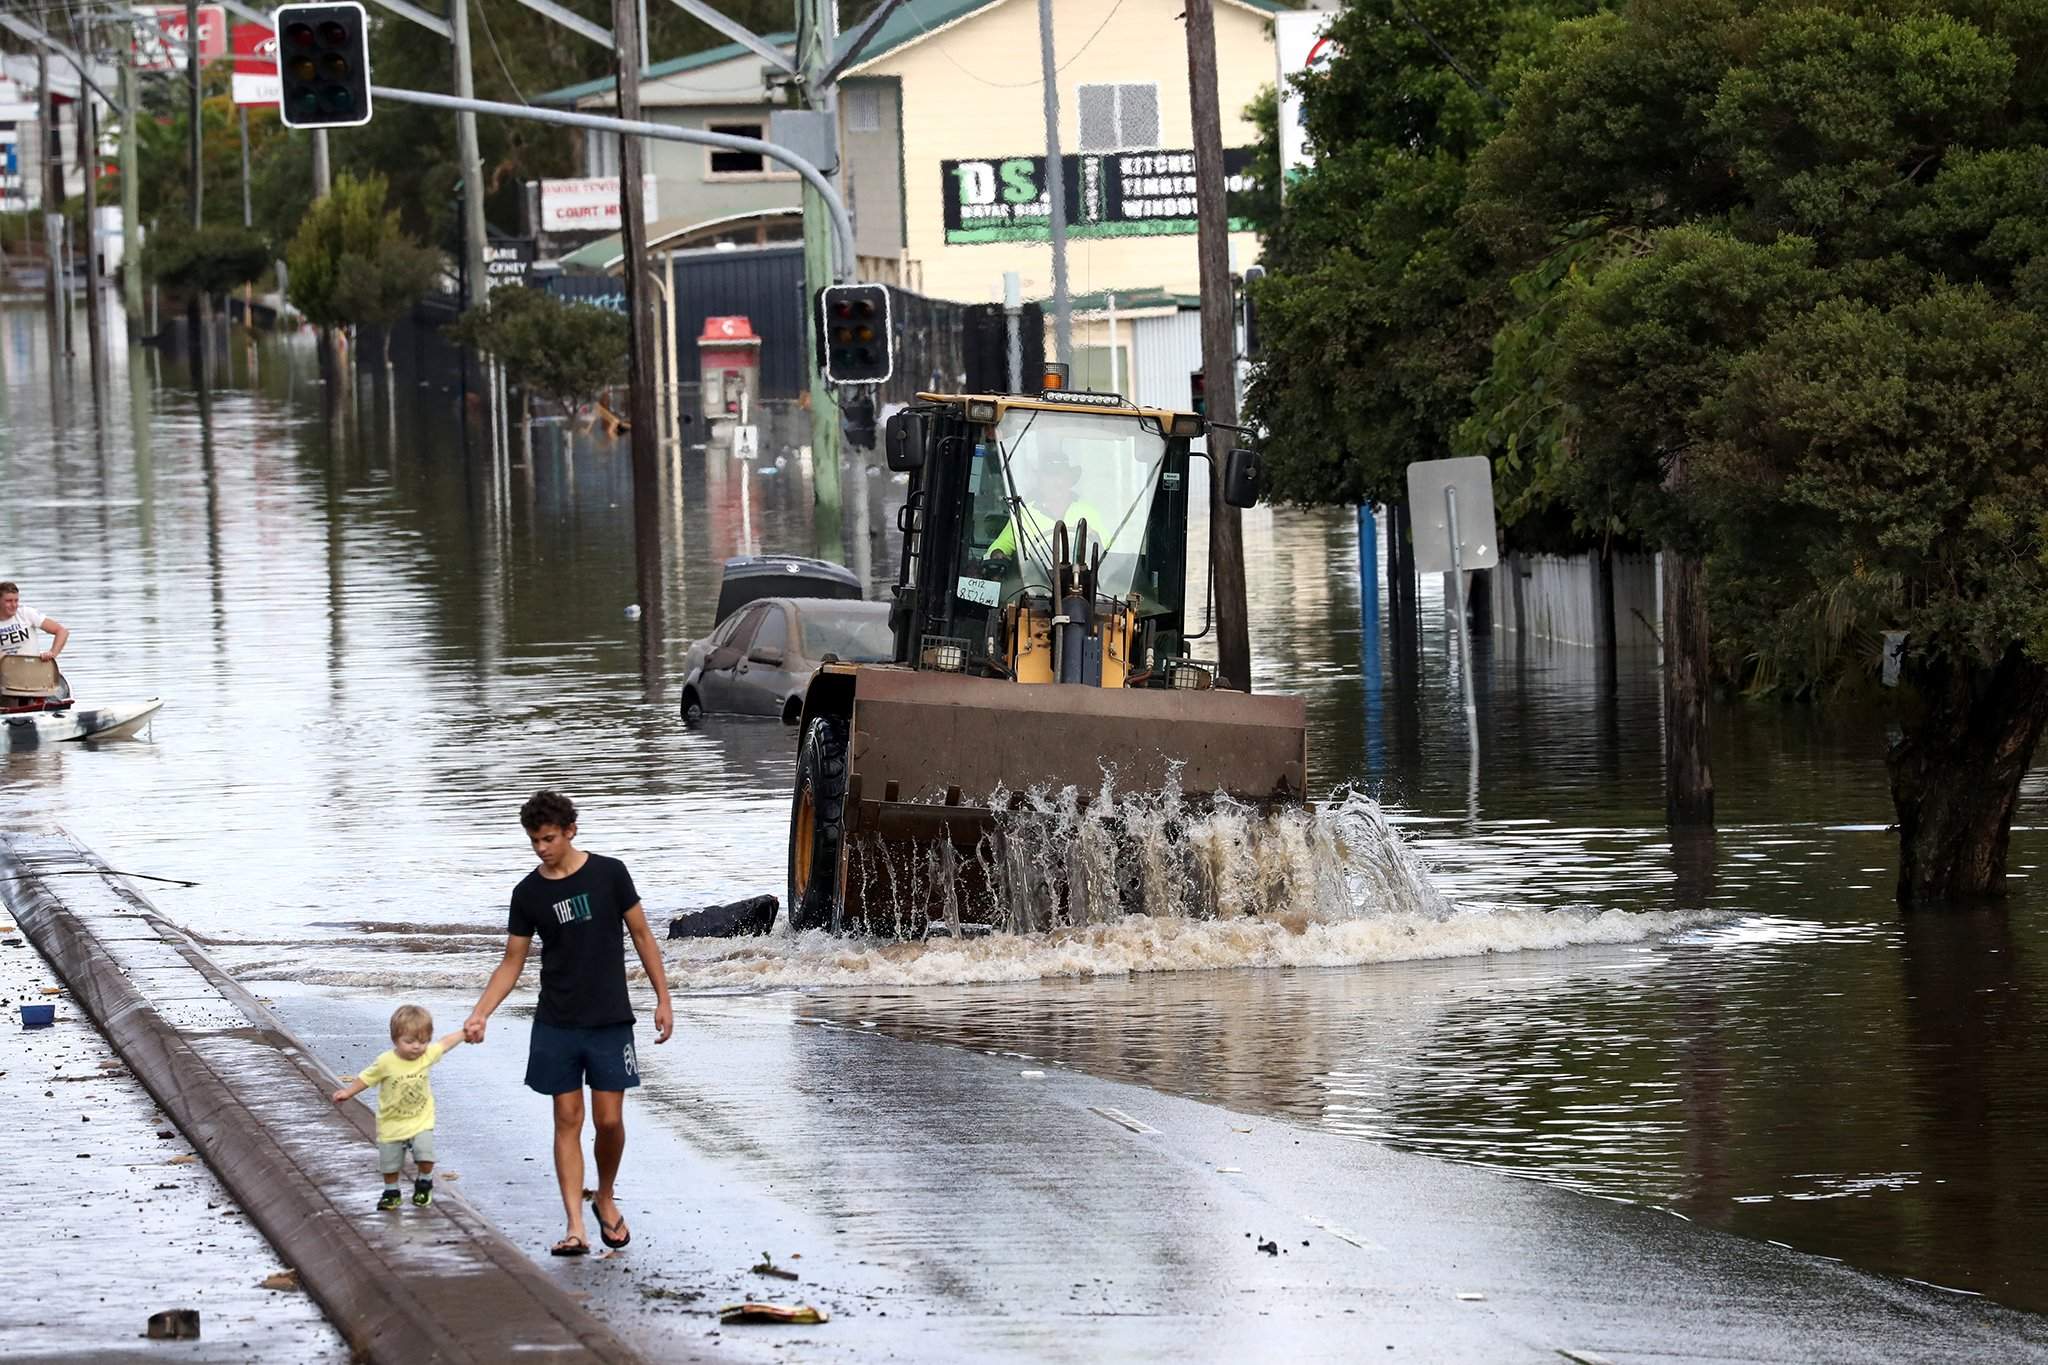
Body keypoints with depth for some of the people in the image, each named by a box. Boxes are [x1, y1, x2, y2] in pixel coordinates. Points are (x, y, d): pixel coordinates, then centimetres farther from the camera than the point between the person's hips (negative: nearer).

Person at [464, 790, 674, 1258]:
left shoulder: (609, 874, -4)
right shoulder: (529, 893, 1)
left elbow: (641, 935, 4)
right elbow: (512, 963, 6)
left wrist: (663, 999, 1)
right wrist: (480, 1013, -7)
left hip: (610, 1021, -1)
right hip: (556, 1025, 1)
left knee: (609, 1119, -2)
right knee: (568, 1120, -1)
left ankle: (606, 1198, 26)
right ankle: (575, 1227, -3)